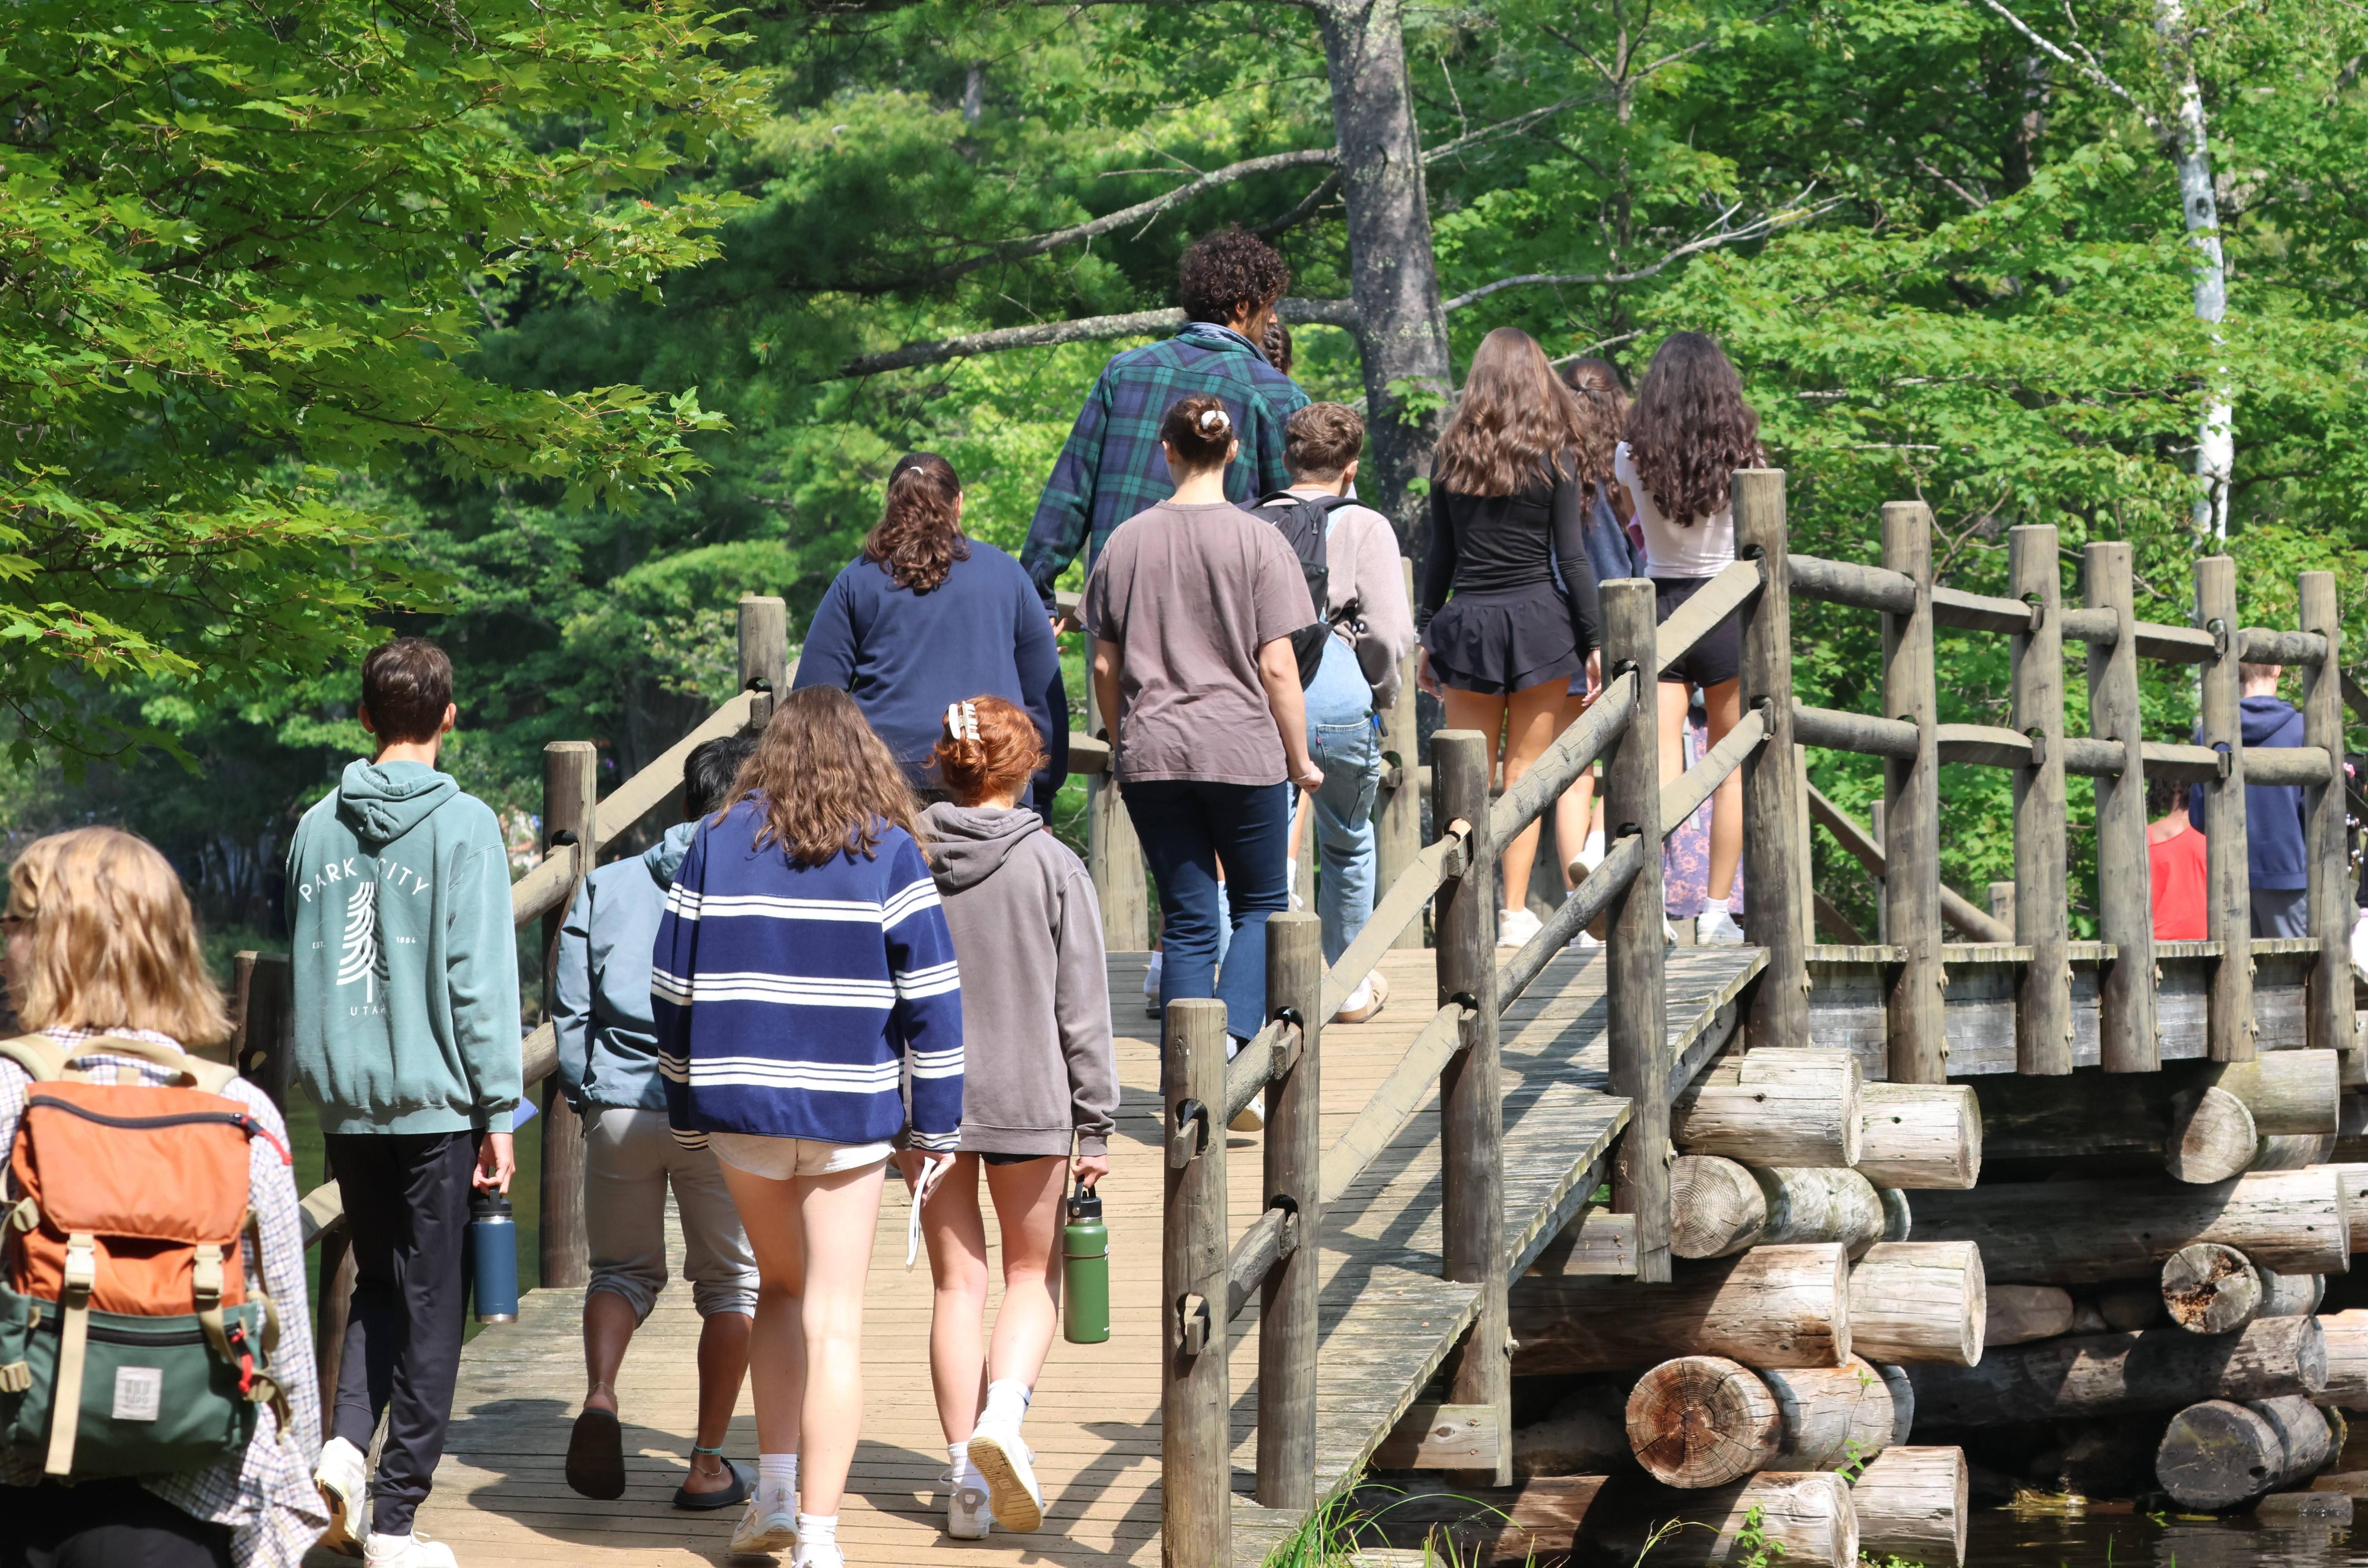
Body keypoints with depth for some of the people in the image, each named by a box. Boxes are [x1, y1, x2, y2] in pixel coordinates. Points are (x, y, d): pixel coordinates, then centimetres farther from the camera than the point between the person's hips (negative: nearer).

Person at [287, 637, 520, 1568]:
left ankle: (345, 1441, -4)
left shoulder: (317, 827, 7)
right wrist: (499, 1110, -6)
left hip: (345, 1100, 4)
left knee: (378, 1284, 19)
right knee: (429, 1303, 3)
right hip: (434, 1098, -4)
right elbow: (480, 978, -10)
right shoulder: (462, 825, -8)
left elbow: (301, 968, 13)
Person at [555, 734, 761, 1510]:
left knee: (622, 1268, 19)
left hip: (619, 1106, 3)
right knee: (732, 1279, 12)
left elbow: (569, 1009, 8)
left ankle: (600, 1399, -8)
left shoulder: (605, 887, 9)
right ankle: (708, 1464, 10)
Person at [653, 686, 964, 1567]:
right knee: (835, 1318, 2)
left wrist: (687, 1109, 14)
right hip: (848, 1110, -2)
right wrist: (938, 1125, 0)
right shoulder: (888, 851, -3)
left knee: (780, 1288, 21)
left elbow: (672, 987, 5)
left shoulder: (716, 842, 3)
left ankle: (774, 1496, 13)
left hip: (740, 1106, 2)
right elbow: (930, 996, -6)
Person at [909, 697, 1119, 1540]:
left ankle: (965, 1471, 9)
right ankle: (1003, 1411, -11)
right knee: (1032, 1272, 14)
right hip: (1027, 1098, -2)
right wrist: (1095, 1125, 0)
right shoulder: (1054, 867, -8)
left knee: (957, 1282, 11)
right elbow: (1081, 1008, -6)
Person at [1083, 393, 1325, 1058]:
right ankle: (1233, 1043, -9)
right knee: (1260, 905, 12)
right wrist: (1300, 758, 3)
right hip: (1244, 751, -3)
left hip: (1151, 754, 3)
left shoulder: (1127, 541, 4)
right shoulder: (1257, 541, -5)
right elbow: (1276, 667, -7)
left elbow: (1105, 666, 8)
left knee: (1187, 921, 8)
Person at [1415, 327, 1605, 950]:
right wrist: (1594, 641, -1)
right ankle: (1515, 912, 3)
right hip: (1538, 619, -2)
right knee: (1525, 770, 4)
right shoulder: (1554, 456, -2)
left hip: (1466, 620, 2)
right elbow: (1572, 557, -5)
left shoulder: (1451, 455, 5)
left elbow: (1440, 556, 7)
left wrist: (1428, 637, 14)